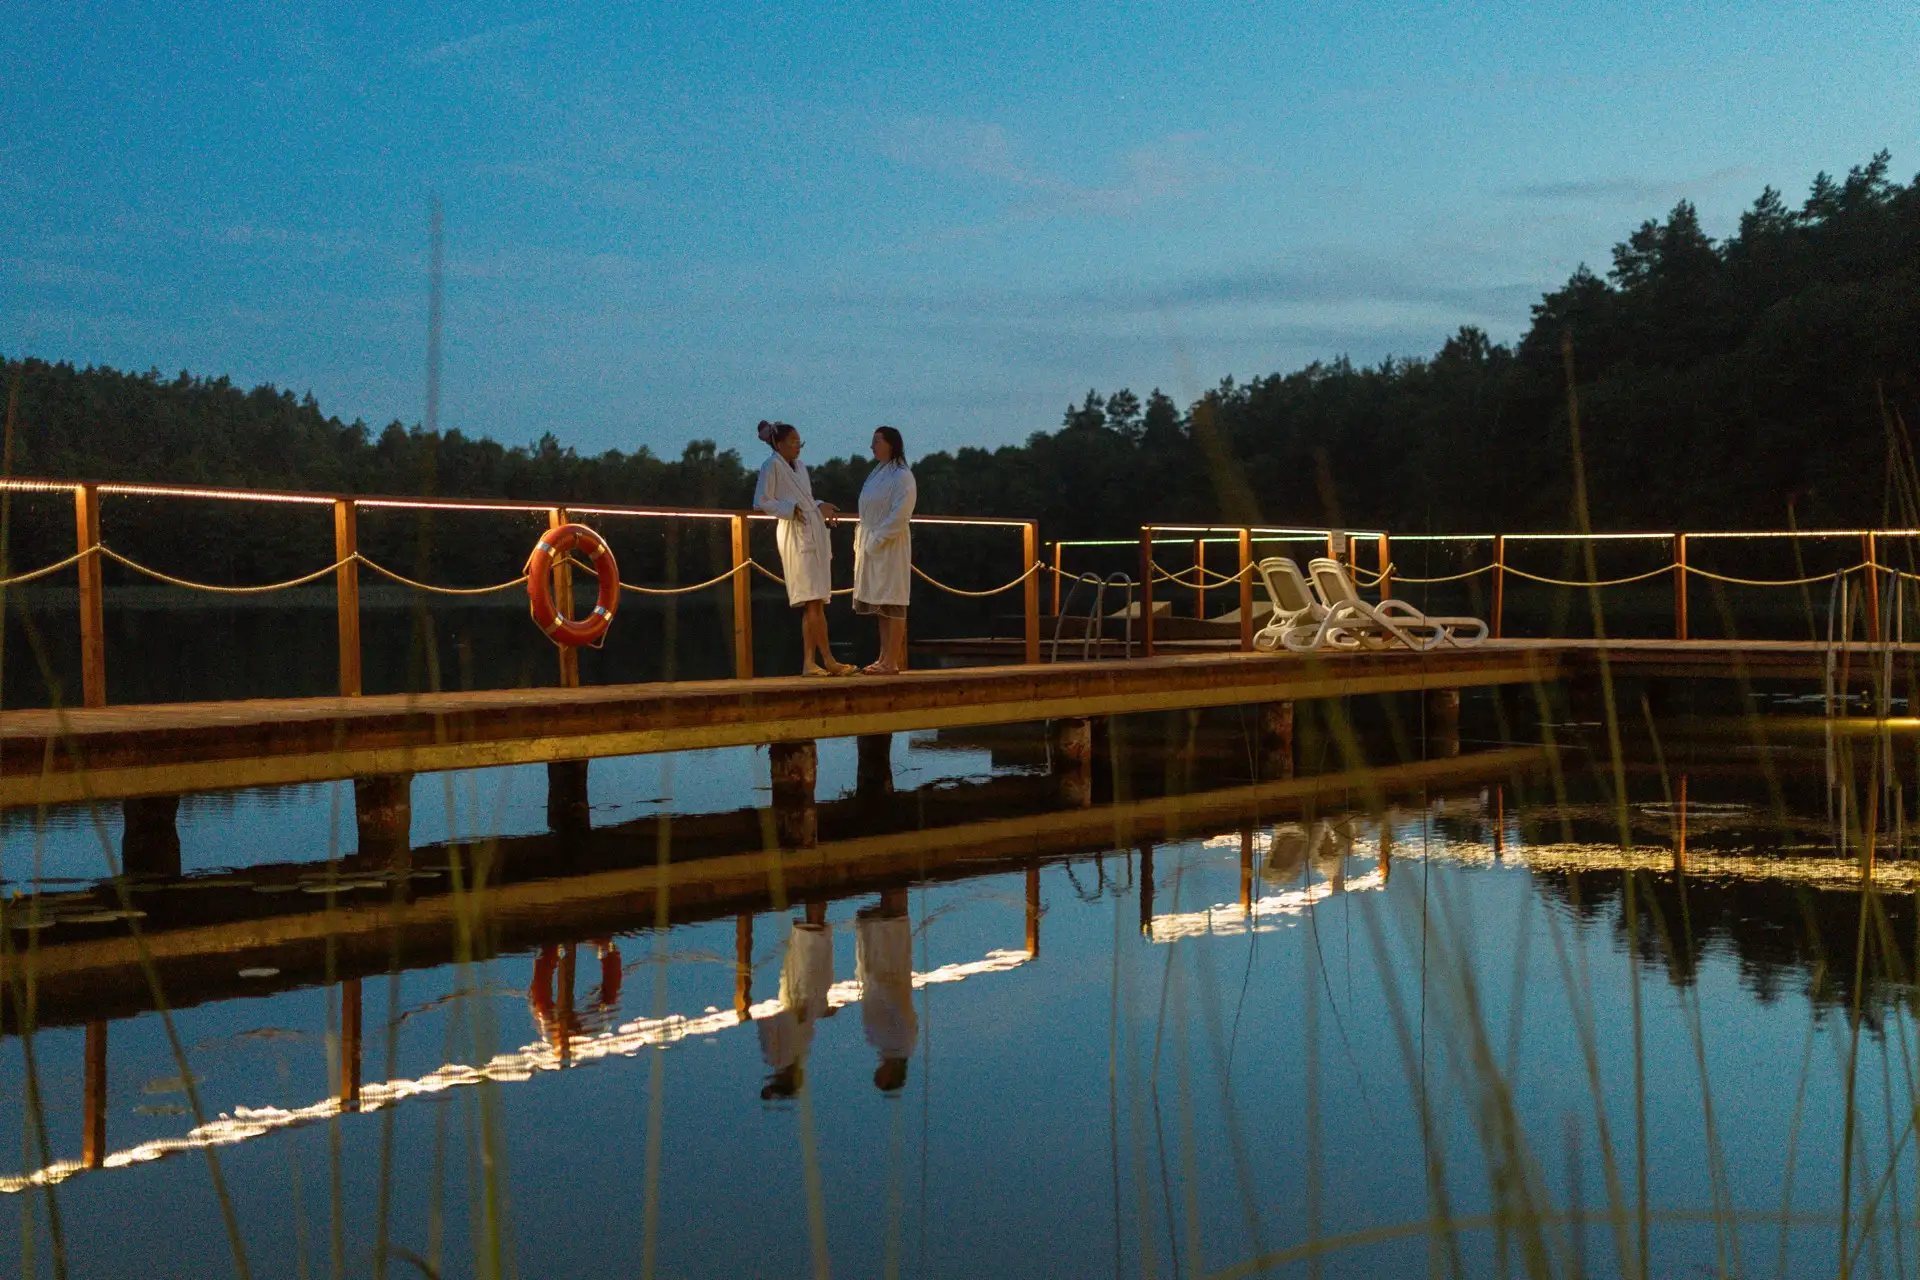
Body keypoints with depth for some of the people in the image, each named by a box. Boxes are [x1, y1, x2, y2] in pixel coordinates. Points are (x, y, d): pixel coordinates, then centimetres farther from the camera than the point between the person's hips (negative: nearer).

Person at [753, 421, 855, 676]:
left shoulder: (800, 466, 21)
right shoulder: (772, 466, -2)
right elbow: (761, 502, -8)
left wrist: (820, 507, 12)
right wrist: (791, 509, -14)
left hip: (815, 536, 9)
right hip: (796, 537, -9)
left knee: (816, 604, 3)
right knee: (813, 602, -11)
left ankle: (809, 663, 2)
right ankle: (828, 660, -11)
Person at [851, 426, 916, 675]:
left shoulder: (902, 476, -9)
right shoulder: (876, 474, 17)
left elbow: (900, 515, -17)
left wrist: (876, 540, -17)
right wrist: (860, 540, 10)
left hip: (890, 547, -8)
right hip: (870, 546, 8)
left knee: (891, 604, -7)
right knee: (880, 607, 8)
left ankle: (892, 662, -8)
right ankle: (885, 659, 11)